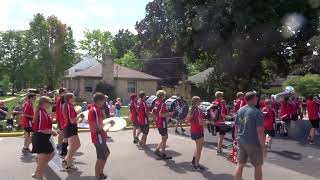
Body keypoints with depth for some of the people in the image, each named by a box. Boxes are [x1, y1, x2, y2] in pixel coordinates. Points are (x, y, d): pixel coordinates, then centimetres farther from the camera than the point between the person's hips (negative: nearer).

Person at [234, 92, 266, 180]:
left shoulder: (240, 110, 4)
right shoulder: (257, 112, -16)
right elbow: (260, 131, -19)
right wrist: (263, 146, -12)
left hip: (241, 141, 6)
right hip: (253, 143, -6)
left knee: (240, 165, 12)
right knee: (258, 166, 12)